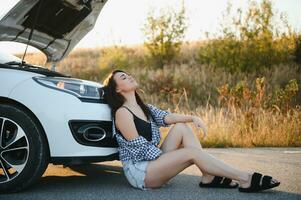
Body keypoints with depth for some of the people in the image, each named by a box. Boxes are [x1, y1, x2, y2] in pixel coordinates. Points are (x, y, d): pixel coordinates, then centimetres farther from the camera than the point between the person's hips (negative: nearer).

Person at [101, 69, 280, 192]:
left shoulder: (145, 108, 16)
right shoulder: (122, 113, -11)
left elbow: (167, 117, 1)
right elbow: (140, 148, -15)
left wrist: (193, 117, -17)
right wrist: (168, 159, -13)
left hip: (154, 161, 8)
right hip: (138, 170, -8)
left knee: (181, 127, -7)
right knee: (193, 153, -23)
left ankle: (208, 177, -15)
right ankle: (245, 179, -24)